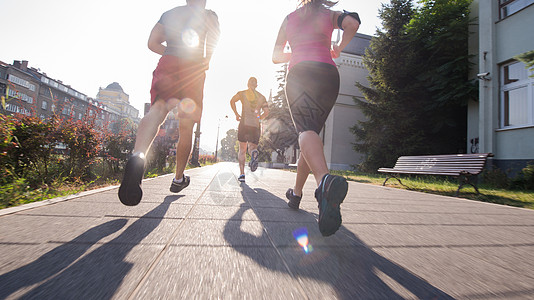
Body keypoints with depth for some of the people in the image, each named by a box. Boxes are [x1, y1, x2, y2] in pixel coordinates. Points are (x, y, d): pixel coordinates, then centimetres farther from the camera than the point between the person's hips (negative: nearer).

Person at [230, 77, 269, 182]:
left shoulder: (242, 93, 9)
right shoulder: (262, 97, 15)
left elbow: (232, 101, -7)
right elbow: (266, 111, 5)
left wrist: (236, 114, 2)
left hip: (244, 123, -1)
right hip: (256, 126, 1)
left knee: (242, 150, 7)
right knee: (252, 147, 7)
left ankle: (242, 173, -1)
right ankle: (254, 153, -32)